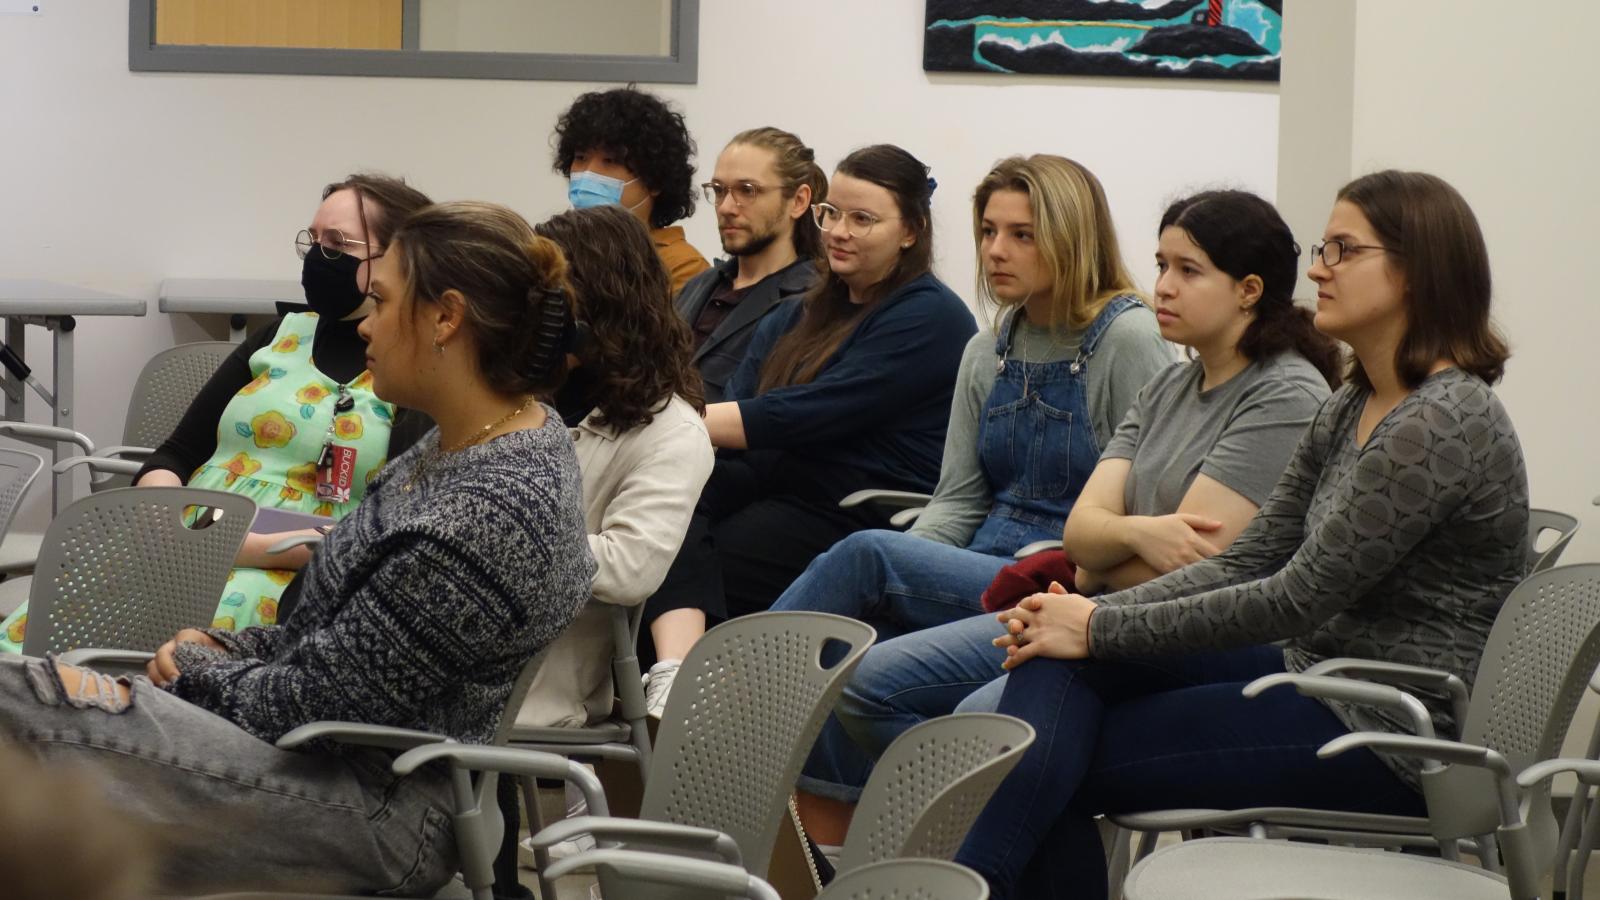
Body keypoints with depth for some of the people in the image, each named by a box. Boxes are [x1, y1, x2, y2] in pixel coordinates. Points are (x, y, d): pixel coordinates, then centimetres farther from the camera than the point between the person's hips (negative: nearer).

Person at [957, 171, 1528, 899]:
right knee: (1057, 661, -10)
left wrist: (1103, 630, -15)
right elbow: (1247, 562, 9)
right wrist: (1095, 613, -6)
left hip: (1391, 735, -9)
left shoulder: (1444, 422, -19)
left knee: (1061, 769, -13)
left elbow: (1297, 599, -20)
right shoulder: (1351, 409, 12)